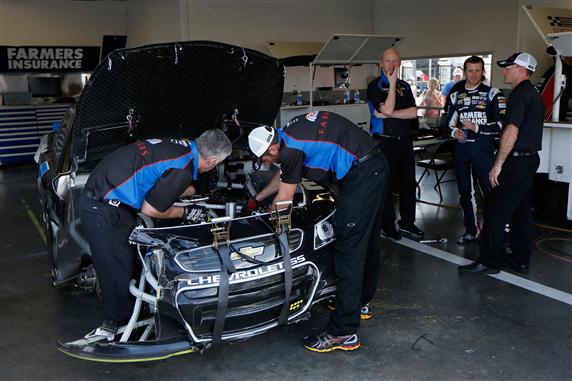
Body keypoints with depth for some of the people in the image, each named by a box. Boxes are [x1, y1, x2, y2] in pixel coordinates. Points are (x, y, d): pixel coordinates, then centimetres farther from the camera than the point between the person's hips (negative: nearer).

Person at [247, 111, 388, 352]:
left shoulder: (291, 149, -16)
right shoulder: (290, 133, 13)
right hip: (376, 167, 10)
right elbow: (283, 175, 29)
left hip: (361, 175, -10)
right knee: (366, 241, 21)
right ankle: (360, 302, 40)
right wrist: (258, 197, 37)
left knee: (348, 250, -8)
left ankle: (342, 333, -4)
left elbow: (284, 200, -5)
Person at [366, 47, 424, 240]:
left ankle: (407, 222, 23)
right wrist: (392, 82, -13)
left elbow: (413, 112, -1)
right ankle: (387, 225, 14)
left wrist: (388, 114, -13)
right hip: (385, 142, -5)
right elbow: (387, 109, -19)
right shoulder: (375, 85, -4)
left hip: (405, 141, 6)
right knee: (386, 185, 2)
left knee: (408, 183, 11)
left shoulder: (404, 86, 12)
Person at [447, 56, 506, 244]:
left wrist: (477, 127, -16)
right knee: (464, 192, 11)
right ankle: (471, 231, 24)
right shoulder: (456, 95, 13)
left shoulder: (493, 94, -1)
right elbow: (450, 122, 19)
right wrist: (454, 132, -3)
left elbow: (502, 124, -7)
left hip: (483, 149, -5)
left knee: (491, 191, -9)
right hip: (461, 149, 5)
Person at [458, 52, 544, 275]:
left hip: (517, 162, -10)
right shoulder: (534, 94, 17)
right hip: (530, 159, 10)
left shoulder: (519, 94, -14)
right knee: (521, 211, 13)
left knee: (495, 210, -7)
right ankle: (521, 261, 20)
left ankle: (488, 262, -2)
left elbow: (511, 131, -23)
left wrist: (498, 164, -21)